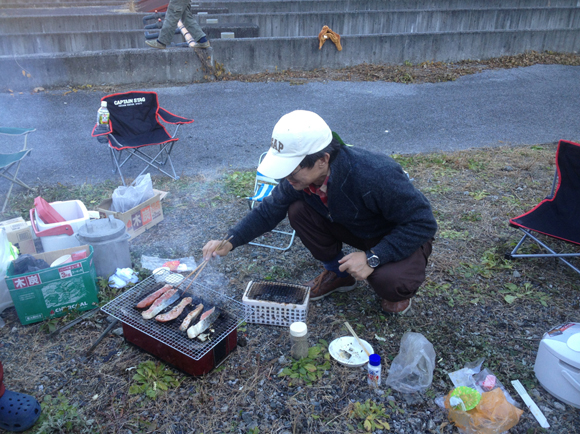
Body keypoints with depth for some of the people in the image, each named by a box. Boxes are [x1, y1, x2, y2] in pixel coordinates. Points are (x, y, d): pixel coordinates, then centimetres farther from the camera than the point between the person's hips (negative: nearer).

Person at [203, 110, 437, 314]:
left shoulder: (377, 176, -39)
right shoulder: (299, 175, -19)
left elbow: (423, 223, -29)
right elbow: (268, 210, -5)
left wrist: (373, 258, -35)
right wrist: (230, 241, -18)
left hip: (406, 237, -5)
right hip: (356, 228, 6)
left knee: (390, 281, -36)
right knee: (298, 210, -15)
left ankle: (398, 291, 4)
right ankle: (338, 274, 7)